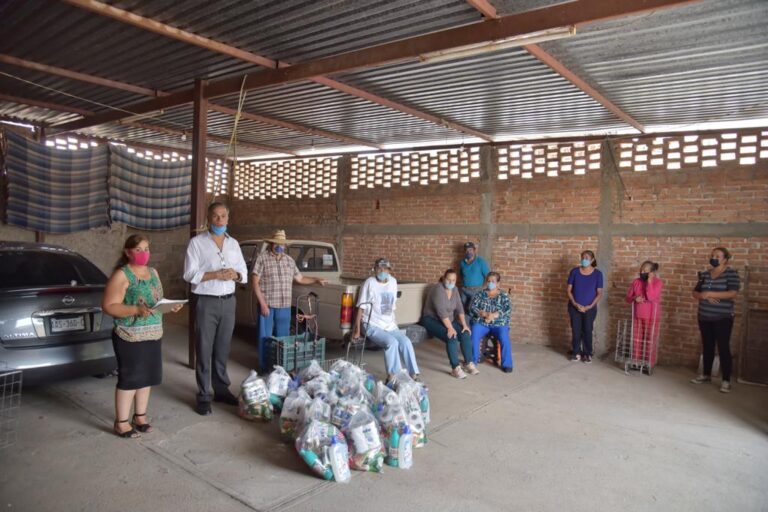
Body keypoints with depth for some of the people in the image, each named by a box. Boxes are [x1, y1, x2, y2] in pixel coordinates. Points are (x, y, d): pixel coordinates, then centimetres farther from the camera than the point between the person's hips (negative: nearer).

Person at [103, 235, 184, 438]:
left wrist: (171, 306, -1)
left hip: (153, 335, 7)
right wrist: (136, 310, -26)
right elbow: (108, 306, -16)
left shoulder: (153, 272, 13)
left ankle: (140, 416, 27)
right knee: (129, 378, -1)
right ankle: (121, 422, 12)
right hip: (130, 337, -7)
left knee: (146, 376, 13)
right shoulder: (121, 275, -11)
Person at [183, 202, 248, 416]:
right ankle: (204, 395, 6)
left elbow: (244, 272, 13)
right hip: (206, 302, -4)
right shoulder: (197, 242, -3)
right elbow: (189, 274, -10)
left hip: (228, 302, 4)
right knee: (204, 350, 0)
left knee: (223, 348, 12)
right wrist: (216, 274, -19)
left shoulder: (233, 243, 12)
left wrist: (236, 275, -10)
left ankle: (221, 388, 22)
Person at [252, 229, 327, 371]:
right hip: (267, 305, -4)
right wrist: (262, 303, -14)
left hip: (285, 306, 5)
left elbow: (300, 278, 19)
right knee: (265, 337, 4)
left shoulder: (290, 260, 11)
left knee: (283, 337, 12)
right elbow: (255, 283, -8)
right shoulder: (262, 258, -5)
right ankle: (265, 367, 15)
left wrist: (316, 280, 7)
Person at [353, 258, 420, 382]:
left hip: (390, 325, 5)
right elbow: (361, 308, -8)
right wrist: (357, 330, -11)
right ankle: (393, 376, -17)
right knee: (392, 342, -29)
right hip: (372, 325, -5)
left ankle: (414, 375, -6)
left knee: (406, 342, -17)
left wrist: (393, 322, 16)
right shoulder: (370, 283, -9)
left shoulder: (393, 282, 8)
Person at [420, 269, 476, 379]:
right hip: (432, 320, -7)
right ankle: (455, 368, -23)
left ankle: (468, 363, -4)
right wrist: (450, 328, -31)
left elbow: (459, 307, 1)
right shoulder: (438, 289, -22)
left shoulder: (454, 289, 3)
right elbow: (441, 311, -28)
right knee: (452, 337, -29)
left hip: (448, 320, 8)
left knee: (466, 334, -13)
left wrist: (464, 324, -9)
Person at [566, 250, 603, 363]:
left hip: (590, 308, -1)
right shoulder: (574, 271, -3)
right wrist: (575, 304, -12)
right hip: (574, 307, 1)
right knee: (576, 330, 5)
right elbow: (569, 290, -1)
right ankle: (577, 353, 19)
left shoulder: (597, 274, -5)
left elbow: (599, 293, -3)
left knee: (587, 331, 4)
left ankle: (587, 354, 19)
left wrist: (590, 306, -12)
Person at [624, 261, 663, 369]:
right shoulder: (636, 282, 4)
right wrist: (634, 298, -15)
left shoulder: (658, 282, -9)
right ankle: (636, 362, 19)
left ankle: (648, 364, 11)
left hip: (651, 317, -4)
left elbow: (651, 297, -23)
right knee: (637, 340, 9)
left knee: (650, 341, 2)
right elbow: (628, 298, 8)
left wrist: (649, 281, -20)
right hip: (637, 316, 4)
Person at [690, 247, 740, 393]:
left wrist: (709, 293, -21)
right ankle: (706, 374, 25)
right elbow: (695, 293, 8)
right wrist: (705, 297, -13)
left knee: (723, 347, -4)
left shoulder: (731, 273, -8)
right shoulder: (705, 274, 8)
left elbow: (733, 293, -19)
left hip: (723, 318, -5)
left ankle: (726, 380, 3)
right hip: (704, 317, 5)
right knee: (707, 346, 13)